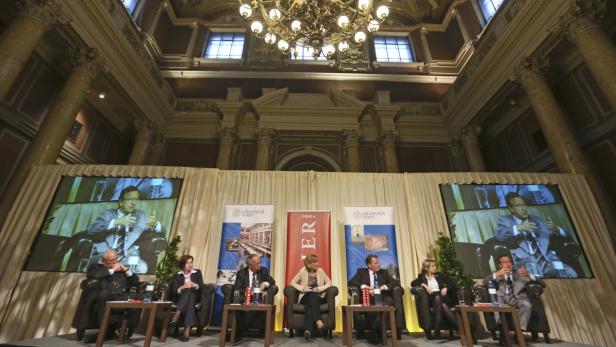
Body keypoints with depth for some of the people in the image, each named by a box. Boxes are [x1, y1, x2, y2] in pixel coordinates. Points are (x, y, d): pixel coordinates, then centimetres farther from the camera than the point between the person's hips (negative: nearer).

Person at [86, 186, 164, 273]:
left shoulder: (140, 216, 14)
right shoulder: (107, 213, 11)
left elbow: (162, 233, 9)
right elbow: (90, 229, -8)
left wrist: (155, 224, -15)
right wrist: (116, 222, -21)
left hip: (127, 258, 2)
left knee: (142, 267, -29)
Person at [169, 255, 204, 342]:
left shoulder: (197, 272, 8)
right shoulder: (178, 275, 7)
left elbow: (202, 287, 2)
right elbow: (174, 291, -2)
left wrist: (195, 285, -19)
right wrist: (182, 287, -22)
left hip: (194, 297, 0)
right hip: (180, 298, 0)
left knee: (189, 292, -33)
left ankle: (176, 316, -40)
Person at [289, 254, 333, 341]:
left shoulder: (320, 271, 2)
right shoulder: (303, 271, 1)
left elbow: (329, 283, 3)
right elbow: (293, 282, 4)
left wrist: (319, 288, -13)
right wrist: (302, 288, -12)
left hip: (318, 298, 1)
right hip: (306, 297, 0)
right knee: (311, 295, -36)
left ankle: (307, 330, -47)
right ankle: (318, 321, -50)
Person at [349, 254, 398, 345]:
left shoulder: (384, 272, 21)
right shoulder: (361, 272, 14)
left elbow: (395, 282, 9)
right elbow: (351, 282, 3)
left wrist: (383, 287, -8)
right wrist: (364, 286, -14)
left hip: (382, 298, 2)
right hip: (368, 298, -2)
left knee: (389, 300, -33)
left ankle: (374, 331, -30)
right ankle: (377, 331, -19)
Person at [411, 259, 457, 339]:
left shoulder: (439, 275, 24)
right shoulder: (422, 277, 17)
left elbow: (452, 284, 15)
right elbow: (412, 283, -1)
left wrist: (446, 288, -6)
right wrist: (424, 285, -15)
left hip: (441, 296, 1)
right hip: (430, 298, -1)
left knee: (437, 298, -36)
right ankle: (459, 326, -34)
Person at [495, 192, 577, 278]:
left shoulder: (537, 220, 24)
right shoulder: (505, 220, 10)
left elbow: (563, 235, 23)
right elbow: (498, 235, -11)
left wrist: (556, 229, 0)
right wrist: (518, 228, -22)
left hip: (547, 259, 5)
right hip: (526, 261, -4)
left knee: (571, 274, -23)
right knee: (532, 267, -37)